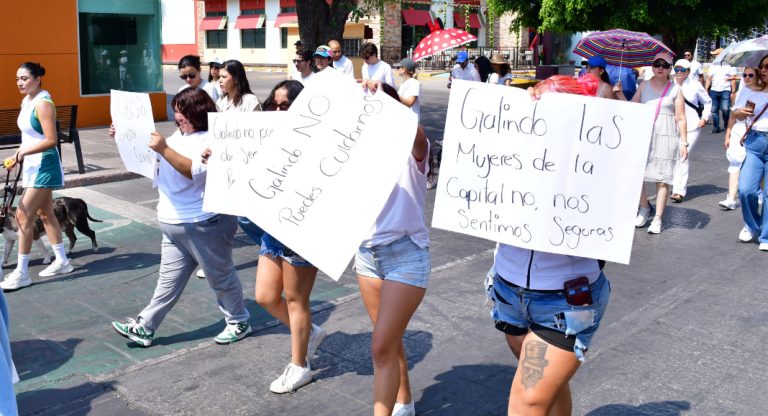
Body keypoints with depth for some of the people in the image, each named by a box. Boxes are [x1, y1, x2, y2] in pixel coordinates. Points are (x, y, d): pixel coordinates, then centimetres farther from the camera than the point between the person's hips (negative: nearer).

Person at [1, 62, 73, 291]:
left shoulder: (43, 103, -18)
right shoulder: (27, 100, 10)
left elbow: (51, 140, -23)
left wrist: (22, 152, -22)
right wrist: (19, 156, 6)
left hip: (43, 165, -10)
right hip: (32, 165, 10)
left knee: (23, 216, -8)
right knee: (45, 214, 16)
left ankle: (21, 273, 0)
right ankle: (62, 261, 27)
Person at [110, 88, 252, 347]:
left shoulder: (212, 140, -14)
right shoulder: (179, 136, 13)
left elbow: (194, 171, -29)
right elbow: (152, 155, 28)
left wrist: (164, 149, -34)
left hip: (205, 224, -8)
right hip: (175, 225, 8)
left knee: (220, 277, 7)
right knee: (169, 280, 12)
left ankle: (239, 323, 24)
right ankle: (144, 328, 16)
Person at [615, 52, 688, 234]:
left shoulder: (675, 89, 4)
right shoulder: (644, 86, 11)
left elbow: (680, 118, 2)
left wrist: (684, 142, -3)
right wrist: (620, 94, -2)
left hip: (666, 137, -2)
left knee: (662, 178, -1)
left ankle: (658, 219, 6)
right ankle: (644, 208, 22)